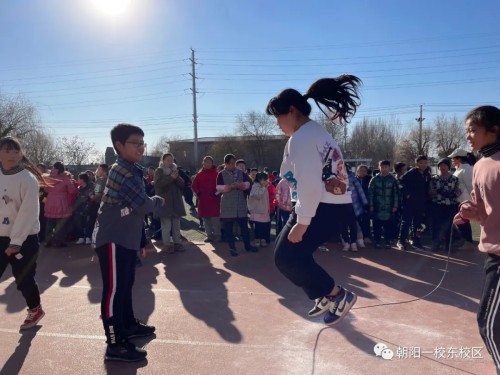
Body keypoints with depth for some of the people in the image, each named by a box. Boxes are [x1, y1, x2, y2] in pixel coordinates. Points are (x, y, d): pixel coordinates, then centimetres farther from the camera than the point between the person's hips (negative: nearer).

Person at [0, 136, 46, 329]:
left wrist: (16, 241, -19)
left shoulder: (27, 179, -12)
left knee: (23, 278, 4)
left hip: (24, 239, -5)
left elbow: (28, 212, -17)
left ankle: (35, 309, 29)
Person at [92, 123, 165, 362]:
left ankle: (129, 325, 33)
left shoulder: (132, 170, 12)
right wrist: (158, 201, -2)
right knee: (114, 289, -4)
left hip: (127, 238, 10)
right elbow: (143, 205, -21)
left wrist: (142, 240, 19)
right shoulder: (122, 171, -18)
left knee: (125, 285, 19)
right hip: (112, 239, -10)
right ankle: (115, 345, 4)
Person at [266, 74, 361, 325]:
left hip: (323, 208, -11)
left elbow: (310, 184, -25)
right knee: (291, 251, 18)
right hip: (333, 205, 11)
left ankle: (338, 295, 6)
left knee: (286, 257, -4)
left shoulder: (301, 138, -16)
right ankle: (324, 296, 27)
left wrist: (301, 223, -22)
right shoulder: (315, 132, 17)